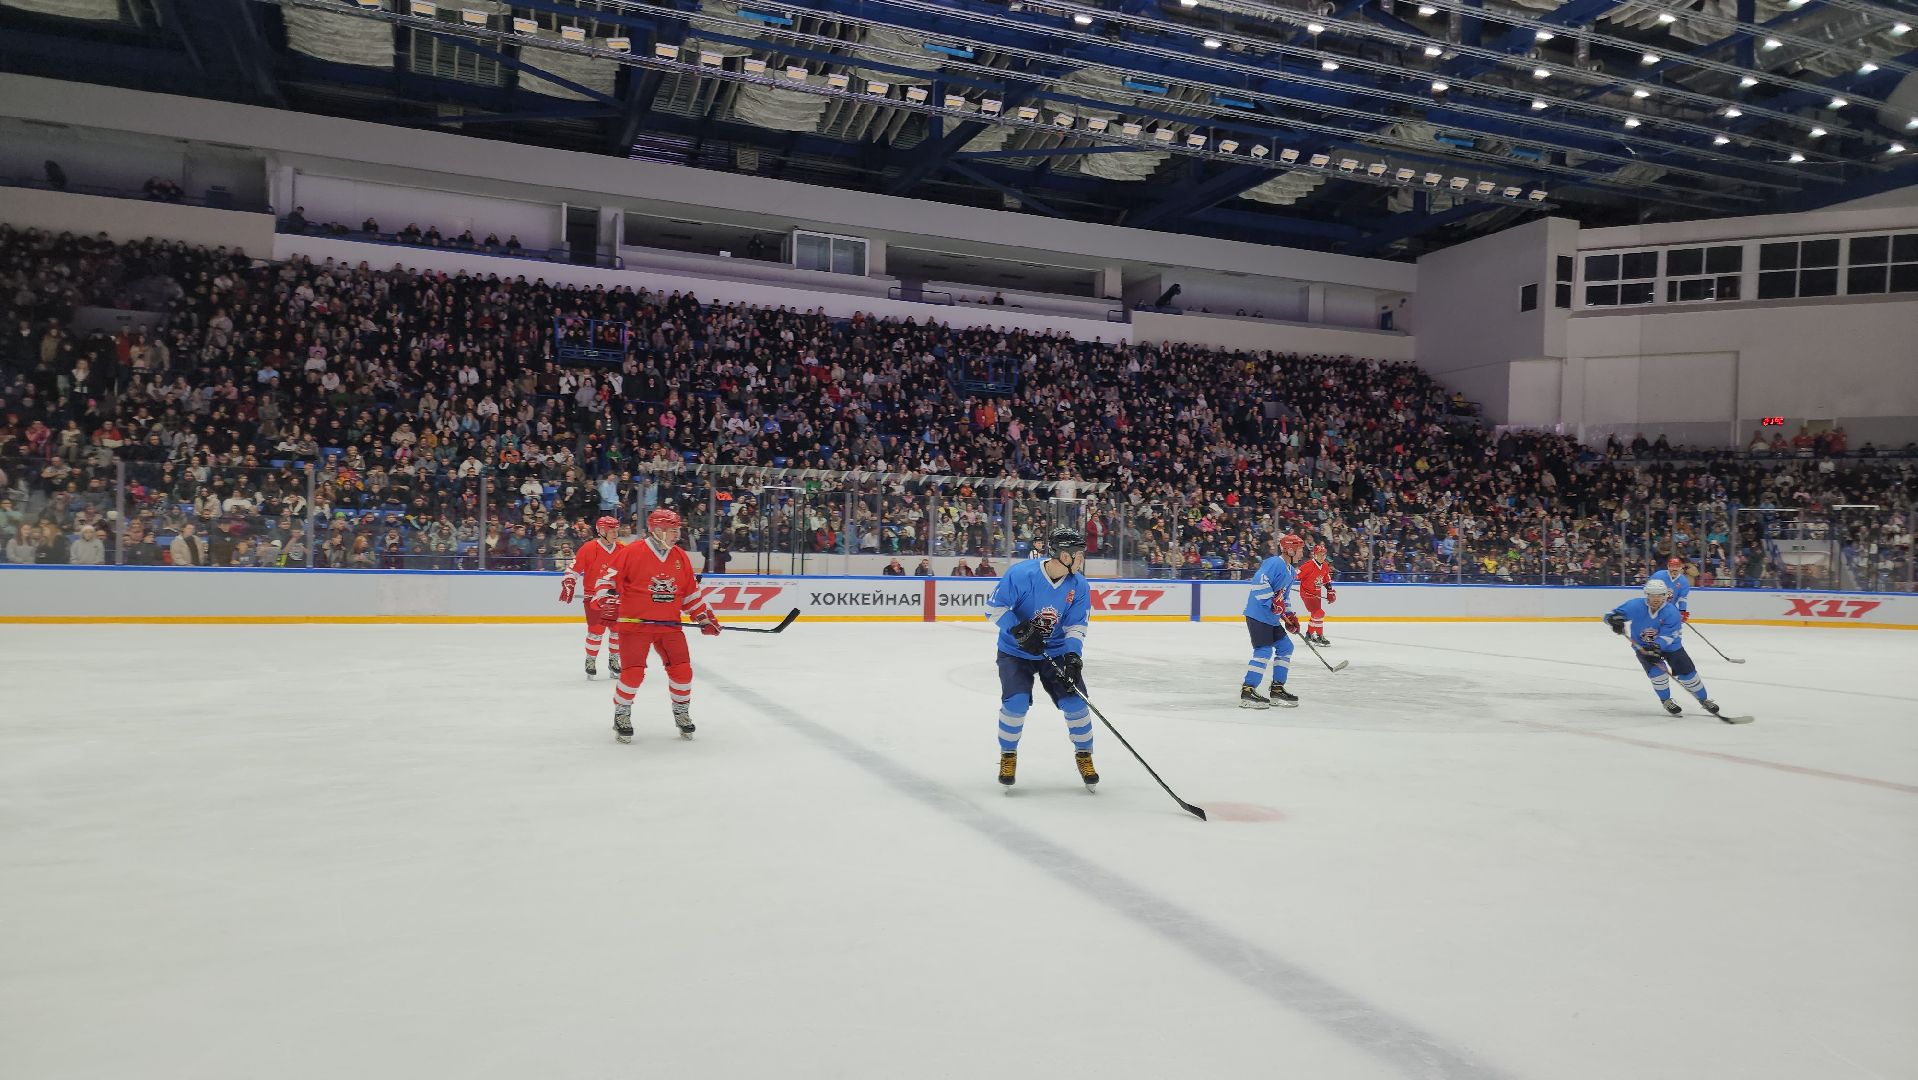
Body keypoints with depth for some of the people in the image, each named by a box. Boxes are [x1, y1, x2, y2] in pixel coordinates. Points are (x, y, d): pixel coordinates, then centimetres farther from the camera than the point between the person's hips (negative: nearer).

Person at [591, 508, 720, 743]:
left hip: (669, 625, 5)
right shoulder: (631, 552, -10)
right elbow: (607, 578, -7)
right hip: (635, 624, -5)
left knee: (682, 670, 1)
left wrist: (704, 617, 11)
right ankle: (621, 715, 13)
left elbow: (690, 591, 15)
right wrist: (606, 602, -22)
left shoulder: (681, 557, 8)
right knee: (633, 672, -11)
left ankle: (682, 713, 23)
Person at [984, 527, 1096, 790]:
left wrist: (1072, 656, -22)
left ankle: (1084, 755, 15)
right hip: (1015, 652, -3)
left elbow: (1076, 627, -5)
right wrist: (1020, 630, -27)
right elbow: (994, 608, -17)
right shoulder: (1021, 574, -23)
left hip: (1055, 652, 3)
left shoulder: (1079, 586, -10)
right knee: (1016, 702, -19)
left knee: (1075, 701, -8)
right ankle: (1008, 755, 6)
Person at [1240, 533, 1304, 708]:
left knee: (1285, 647, 13)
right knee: (1264, 651, -15)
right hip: (1258, 614, -11)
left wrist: (1289, 615, 15)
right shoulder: (1274, 563, -15)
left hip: (1272, 618, 11)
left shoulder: (1291, 571, 17)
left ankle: (1277, 689, 20)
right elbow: (1259, 581, -29)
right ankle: (1247, 691, -12)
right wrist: (1273, 602, -28)